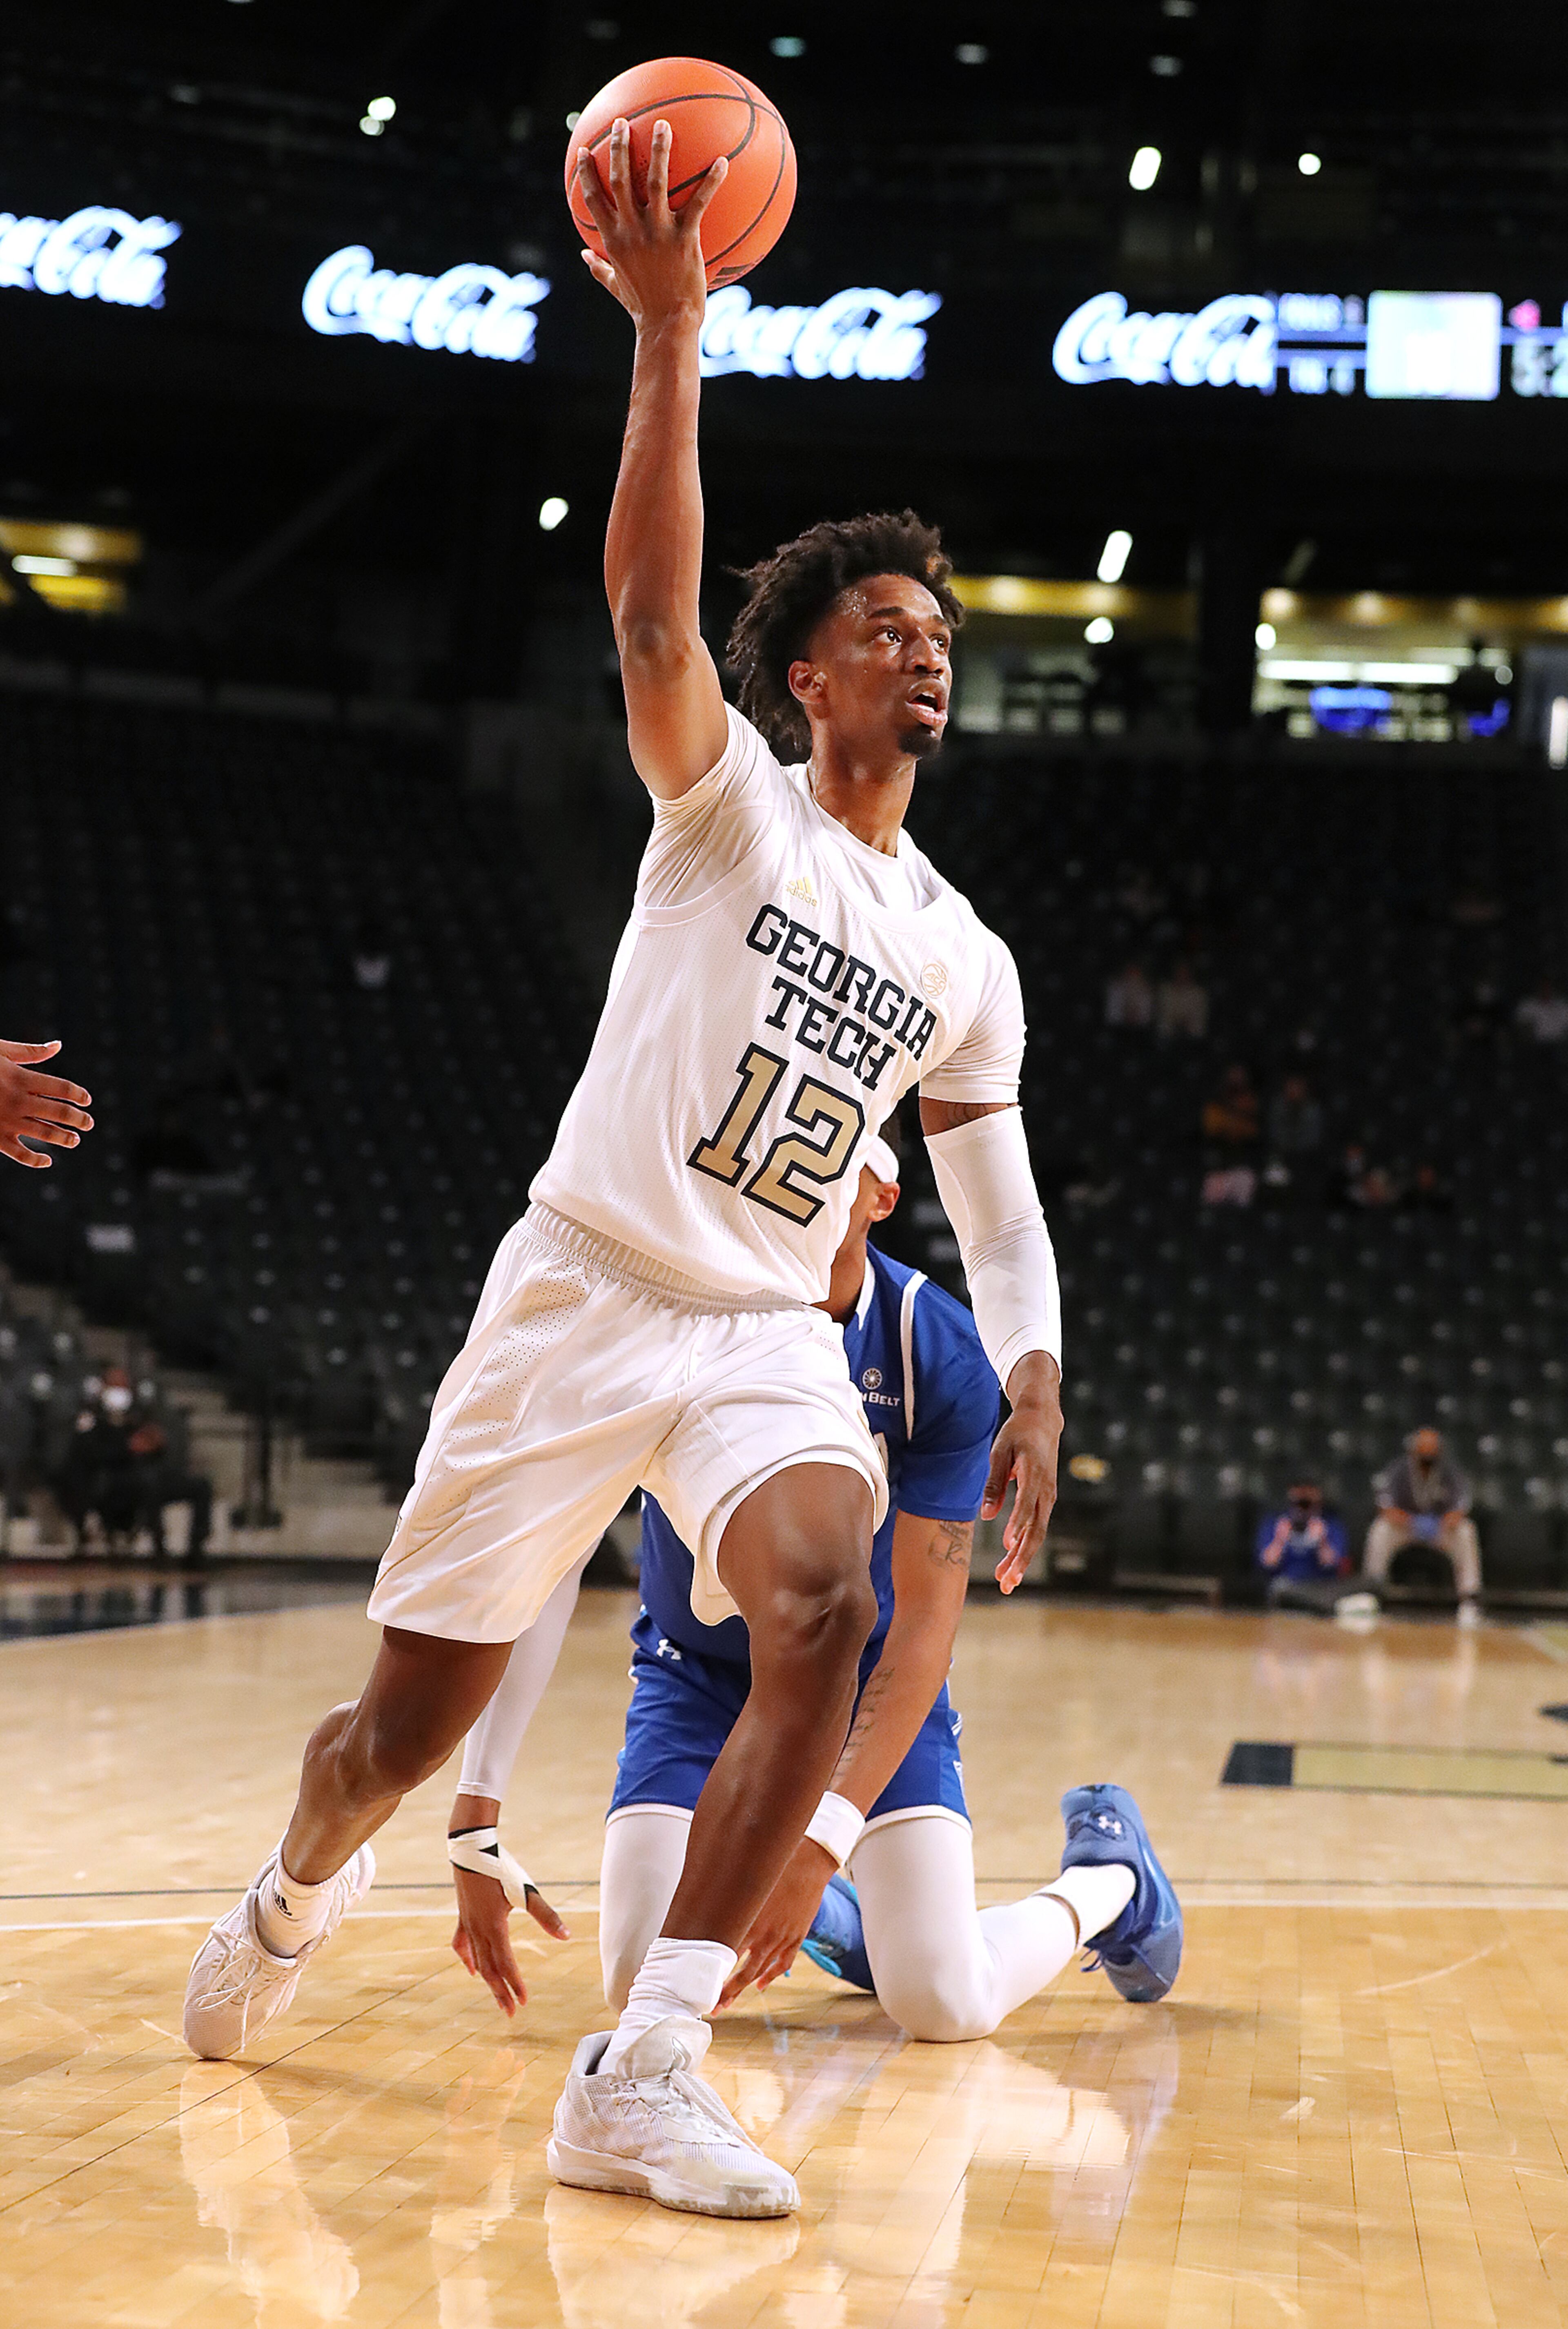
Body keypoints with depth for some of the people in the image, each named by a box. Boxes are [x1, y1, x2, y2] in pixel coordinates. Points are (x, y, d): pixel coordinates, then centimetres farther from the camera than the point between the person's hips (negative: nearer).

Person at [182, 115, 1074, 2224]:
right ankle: (293, 1897, 39)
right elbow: (650, 601, -20)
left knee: (828, 1608, -28)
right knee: (414, 1716, 3)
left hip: (769, 1337, 3)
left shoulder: (965, 964, 13)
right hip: (579, 1292, -3)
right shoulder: (728, 797, 0)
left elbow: (1001, 1213, 17)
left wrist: (1033, 1391, 0)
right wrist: (670, 330, -28)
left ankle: (642, 2078, -26)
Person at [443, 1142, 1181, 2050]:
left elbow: (926, 1618, -21)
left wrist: (824, 1835, -32)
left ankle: (1110, 1881, 20)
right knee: (646, 1991, -15)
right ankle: (821, 1918, 20)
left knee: (946, 2004, -15)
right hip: (698, 1674, 1)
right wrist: (475, 1820, -32)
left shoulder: (943, 1354, -23)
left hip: (871, 1675, -1)